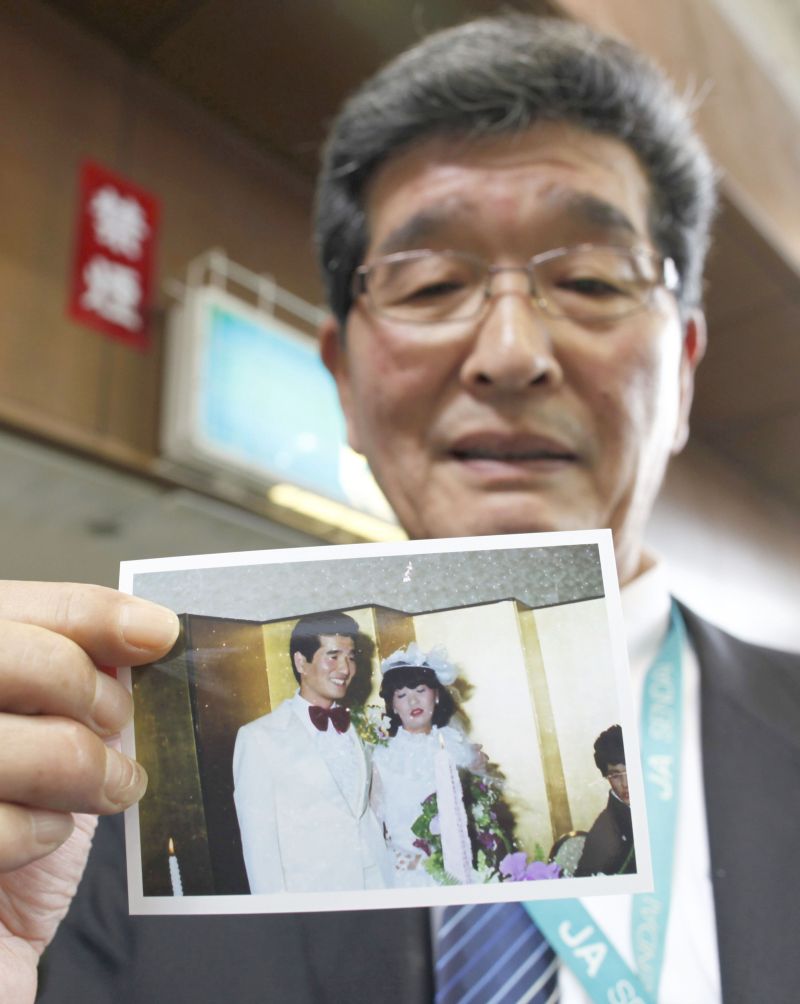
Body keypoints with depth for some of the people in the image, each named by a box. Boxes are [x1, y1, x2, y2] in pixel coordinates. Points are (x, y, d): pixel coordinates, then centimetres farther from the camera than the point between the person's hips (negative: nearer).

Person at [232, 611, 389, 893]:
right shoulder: (259, 737, -8)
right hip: (306, 901, -4)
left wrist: (383, 893, 5)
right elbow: (259, 842, -9)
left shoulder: (356, 731, 9)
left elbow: (367, 816, 11)